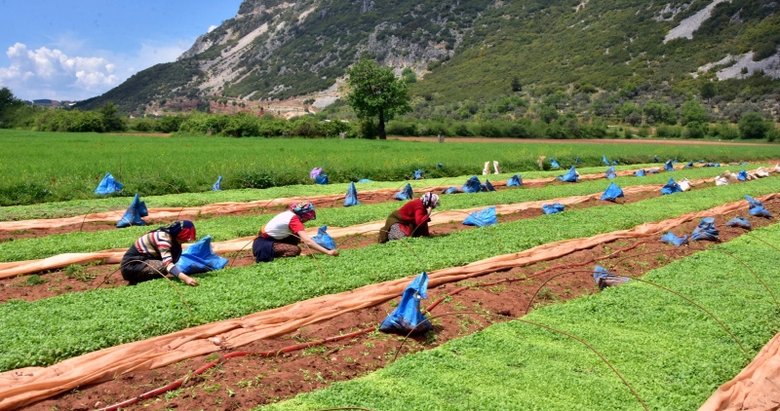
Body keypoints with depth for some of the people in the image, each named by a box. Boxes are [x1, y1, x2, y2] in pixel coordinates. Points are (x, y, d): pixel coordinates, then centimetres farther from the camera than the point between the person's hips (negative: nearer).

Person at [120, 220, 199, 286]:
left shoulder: (171, 236, 1)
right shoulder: (163, 237, -26)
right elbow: (168, 264, -38)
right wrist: (185, 278, -50)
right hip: (131, 265, -9)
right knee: (164, 266, -30)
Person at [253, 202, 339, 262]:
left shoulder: (290, 213, 3)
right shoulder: (294, 220, -23)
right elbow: (307, 241, -33)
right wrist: (328, 252, -34)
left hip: (269, 238, 9)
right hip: (263, 245, -9)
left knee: (297, 238, 1)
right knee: (296, 250, -20)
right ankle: (269, 254, -7)